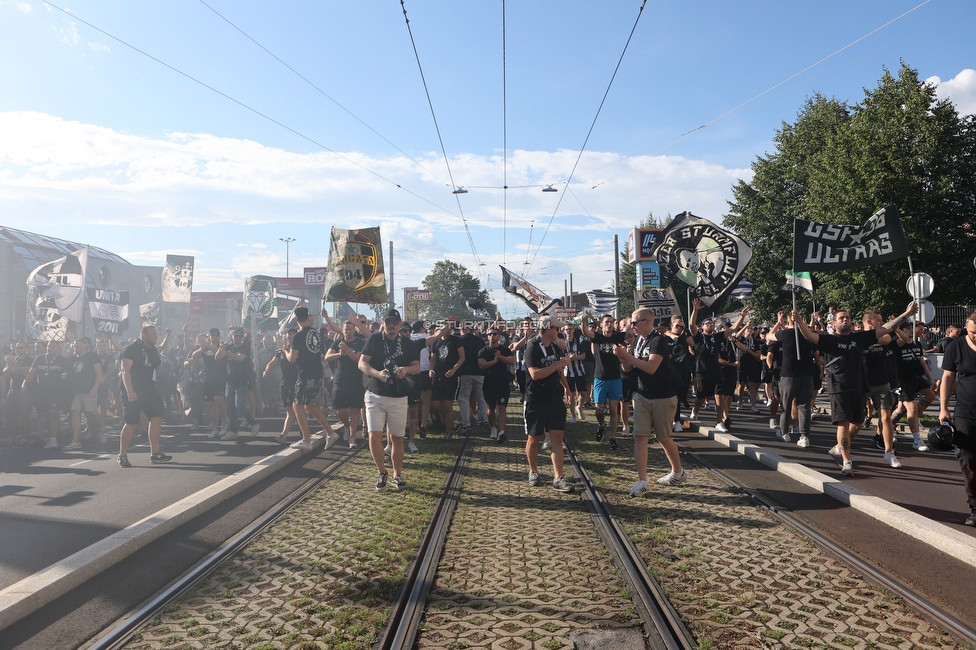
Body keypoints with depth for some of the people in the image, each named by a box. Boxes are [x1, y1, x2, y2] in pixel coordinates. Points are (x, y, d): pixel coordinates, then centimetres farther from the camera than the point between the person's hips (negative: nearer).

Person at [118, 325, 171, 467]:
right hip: (134, 392, -7)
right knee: (131, 423, -3)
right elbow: (125, 370, -17)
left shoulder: (153, 349, 14)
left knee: (156, 418, 0)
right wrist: (129, 391, -24)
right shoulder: (132, 348, -10)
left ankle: (155, 454, 5)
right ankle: (122, 455, 11)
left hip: (149, 390, 7)